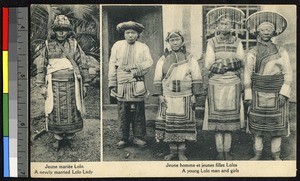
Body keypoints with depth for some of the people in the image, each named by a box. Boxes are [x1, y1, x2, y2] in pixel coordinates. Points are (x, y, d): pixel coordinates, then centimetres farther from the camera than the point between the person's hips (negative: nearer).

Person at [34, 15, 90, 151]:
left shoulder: (74, 45, 7)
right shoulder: (48, 45, 7)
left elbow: (83, 65, 9)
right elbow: (41, 66, 6)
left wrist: (85, 84, 6)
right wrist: (42, 86, 0)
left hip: (72, 84, 0)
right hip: (54, 85, 0)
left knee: (72, 113, 3)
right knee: (56, 113, 1)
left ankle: (69, 138, 17)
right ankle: (59, 139, 15)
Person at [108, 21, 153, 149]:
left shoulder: (143, 47, 13)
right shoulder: (117, 46, 14)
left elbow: (149, 62, 2)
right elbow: (112, 65, 10)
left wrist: (136, 68, -14)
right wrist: (112, 83, 2)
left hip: (138, 86, 0)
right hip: (122, 85, 0)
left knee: (138, 113, 0)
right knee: (123, 114, 1)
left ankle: (138, 137, 9)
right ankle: (124, 139, 9)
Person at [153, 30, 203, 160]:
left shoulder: (190, 59, 5)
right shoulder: (163, 60, 8)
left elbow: (196, 78, 4)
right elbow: (157, 79, 6)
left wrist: (194, 95, -2)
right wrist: (159, 95, -2)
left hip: (185, 97, -1)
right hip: (168, 97, 1)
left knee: (184, 124, 0)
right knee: (169, 124, 2)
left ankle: (182, 151, 9)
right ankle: (172, 150, 13)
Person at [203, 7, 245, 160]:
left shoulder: (237, 42, 10)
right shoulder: (212, 42, 6)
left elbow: (241, 60, -4)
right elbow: (208, 65, -4)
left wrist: (219, 63, -14)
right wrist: (231, 62, -9)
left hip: (233, 84, 1)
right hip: (216, 84, -1)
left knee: (230, 118, 3)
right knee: (217, 118, 0)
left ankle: (227, 152, 12)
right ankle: (220, 152, 9)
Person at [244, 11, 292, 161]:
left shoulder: (281, 52, 3)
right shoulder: (252, 53, 5)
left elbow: (287, 74, 0)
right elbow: (247, 75, 5)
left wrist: (283, 94, -10)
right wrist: (248, 96, -1)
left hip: (276, 93, -1)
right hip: (258, 94, 1)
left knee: (277, 125, 3)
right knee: (257, 125, 4)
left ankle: (276, 155, 15)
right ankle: (257, 154, 16)